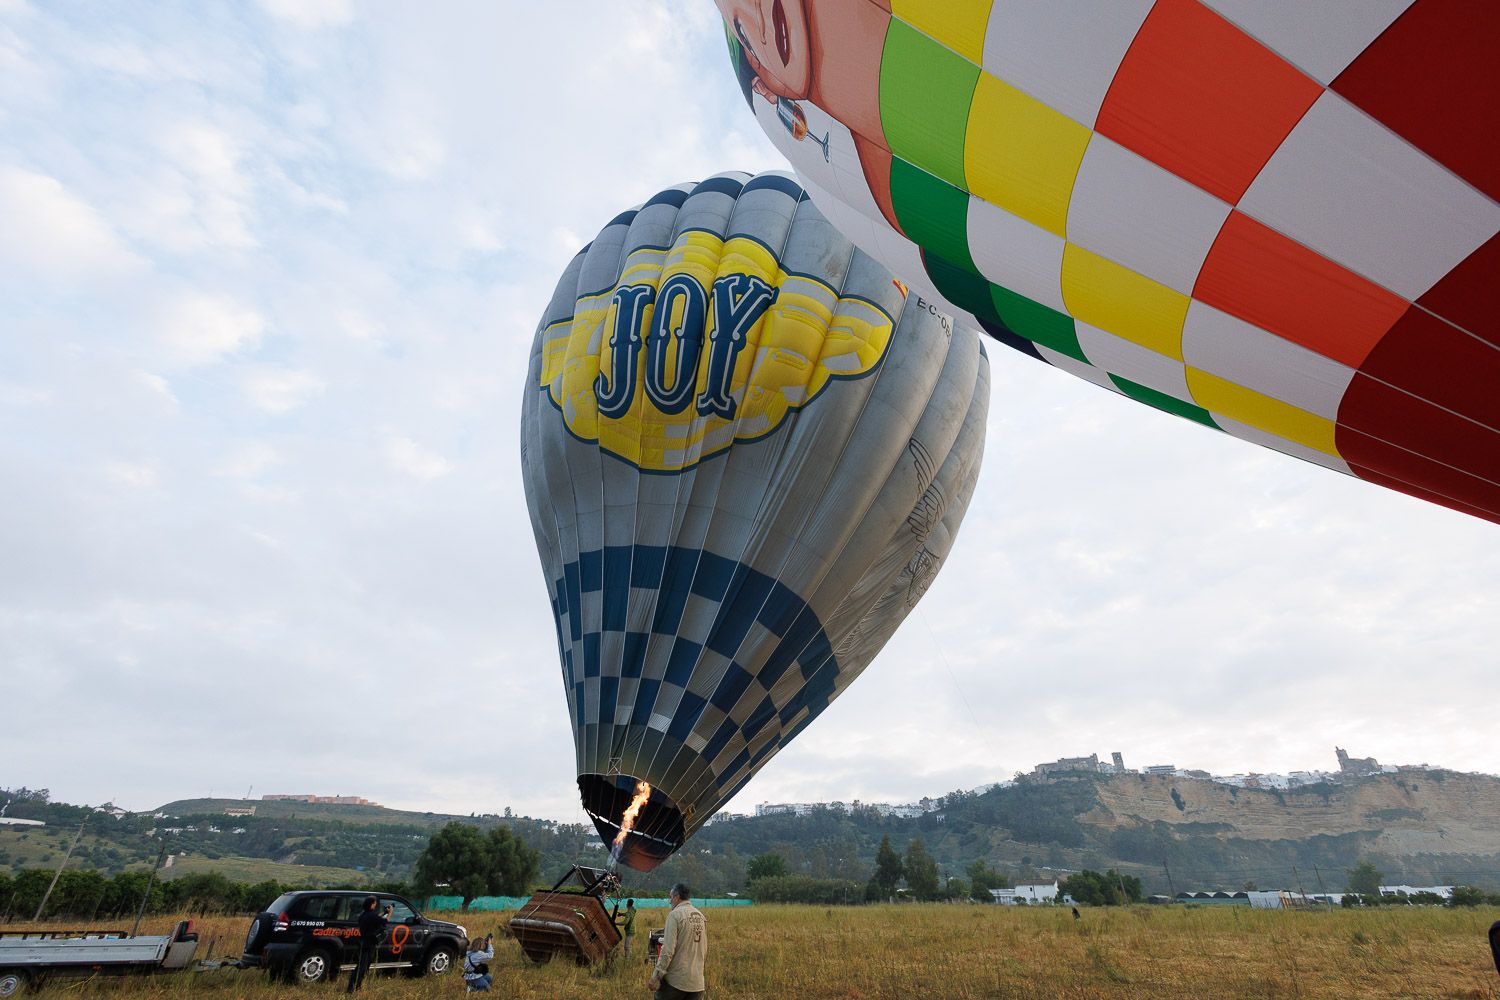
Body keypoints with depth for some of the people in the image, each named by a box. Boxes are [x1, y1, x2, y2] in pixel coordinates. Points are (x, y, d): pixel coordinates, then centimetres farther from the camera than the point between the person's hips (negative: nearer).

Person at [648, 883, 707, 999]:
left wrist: (655, 978, -11)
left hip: (676, 980, -6)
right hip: (697, 982, 6)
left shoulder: (675, 914, -10)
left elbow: (668, 950, -16)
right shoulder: (700, 916, 9)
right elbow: (705, 950, 14)